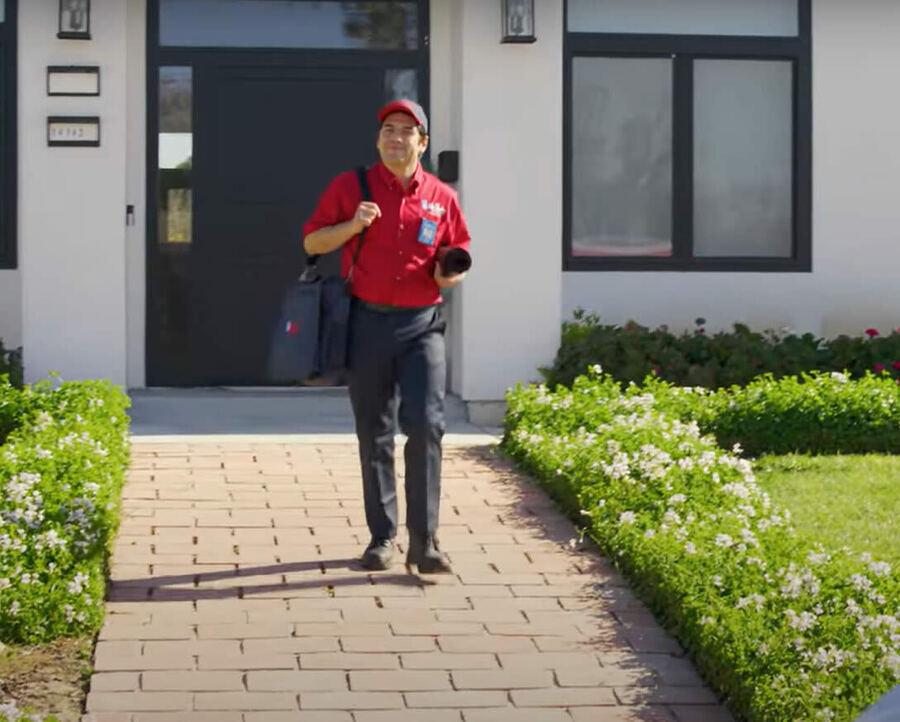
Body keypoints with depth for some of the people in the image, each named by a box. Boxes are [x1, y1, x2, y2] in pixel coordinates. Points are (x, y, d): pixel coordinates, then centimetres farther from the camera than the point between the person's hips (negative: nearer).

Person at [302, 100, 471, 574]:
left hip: (422, 325, 0)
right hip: (368, 323, 0)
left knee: (426, 425, -13)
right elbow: (312, 242, 5)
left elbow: (458, 254, 17)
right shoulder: (349, 187, 4)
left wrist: (451, 274, -6)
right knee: (374, 435, 7)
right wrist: (352, 225, -13)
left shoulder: (442, 197, 6)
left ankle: (424, 541, -8)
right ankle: (382, 537, 17)